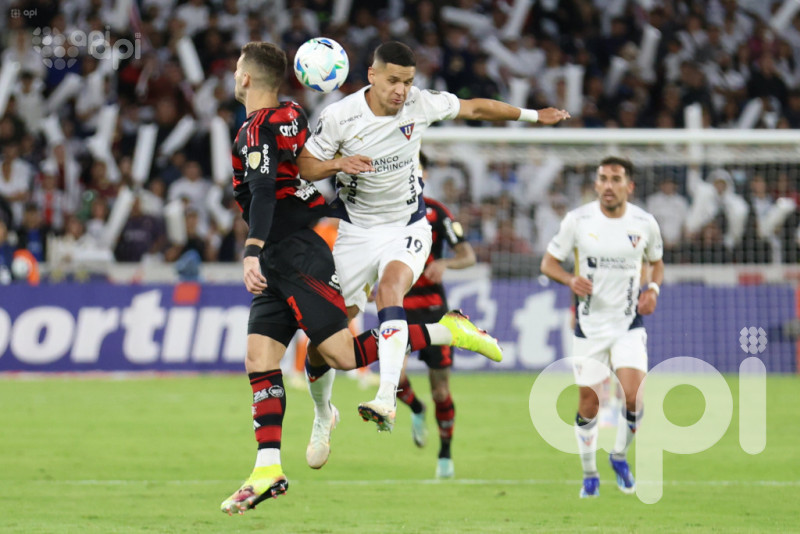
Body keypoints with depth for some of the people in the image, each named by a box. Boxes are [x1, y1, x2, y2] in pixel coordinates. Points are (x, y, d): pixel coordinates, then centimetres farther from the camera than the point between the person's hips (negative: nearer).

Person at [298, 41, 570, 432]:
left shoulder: (421, 105, -9)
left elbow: (474, 108, 8)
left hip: (407, 228, -1)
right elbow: (304, 165, -4)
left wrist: (532, 115, 19)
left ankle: (387, 400, -43)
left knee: (389, 287, -31)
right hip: (356, 232, 1)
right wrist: (338, 164, -25)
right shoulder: (340, 116, -13)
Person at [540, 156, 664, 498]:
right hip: (589, 325, 0)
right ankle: (589, 473, 24)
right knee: (588, 405, 2)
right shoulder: (578, 220, -6)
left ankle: (620, 457, 11)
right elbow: (548, 262, 2)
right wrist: (572, 280, -18)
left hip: (629, 324, 0)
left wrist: (653, 289, -5)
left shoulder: (645, 223, -2)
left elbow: (656, 263, 15)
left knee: (634, 396, -17)